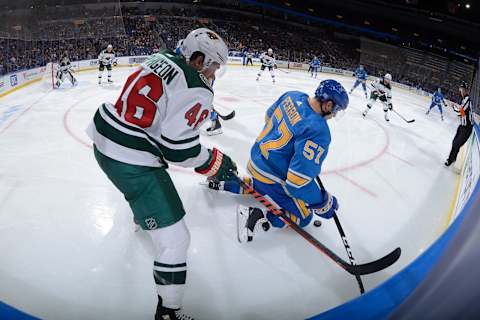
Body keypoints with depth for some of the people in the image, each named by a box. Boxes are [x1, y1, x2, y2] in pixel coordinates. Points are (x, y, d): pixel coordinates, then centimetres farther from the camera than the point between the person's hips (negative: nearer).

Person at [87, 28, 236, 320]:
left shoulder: (162, 58, 6)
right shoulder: (196, 91, -17)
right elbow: (179, 148, -19)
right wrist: (214, 162, -5)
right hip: (131, 163, -10)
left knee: (150, 179, 42)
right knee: (175, 239, -4)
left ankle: (142, 214, 74)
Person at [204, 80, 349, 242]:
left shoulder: (293, 96, -5)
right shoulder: (318, 132, -29)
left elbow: (270, 117, 16)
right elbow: (299, 180, -30)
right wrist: (323, 202, -15)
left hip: (257, 159, 8)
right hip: (272, 178, -8)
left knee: (262, 185, 38)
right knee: (303, 216, 10)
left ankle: (223, 183, 26)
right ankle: (258, 216, -8)